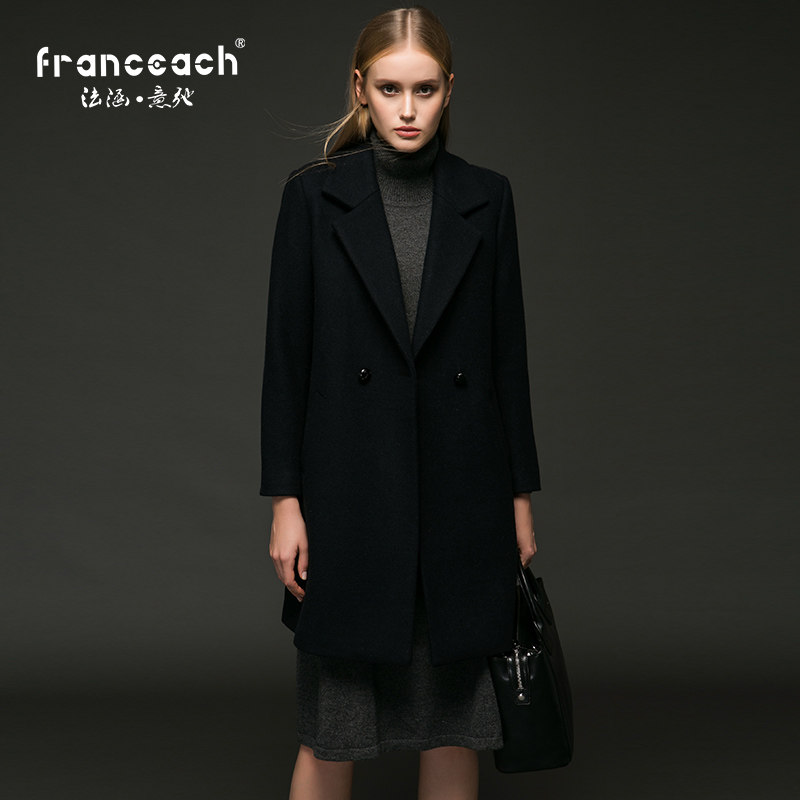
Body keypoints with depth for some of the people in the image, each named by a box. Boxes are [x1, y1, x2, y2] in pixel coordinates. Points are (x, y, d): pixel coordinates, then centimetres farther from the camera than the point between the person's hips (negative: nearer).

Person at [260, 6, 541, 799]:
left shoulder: (486, 197, 5)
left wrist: (521, 496, 5)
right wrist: (285, 501, -5)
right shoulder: (314, 195, -1)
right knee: (332, 728, 7)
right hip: (350, 490, -2)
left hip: (462, 489, 2)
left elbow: (508, 353, 6)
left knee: (455, 715, 11)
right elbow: (286, 353, -1)